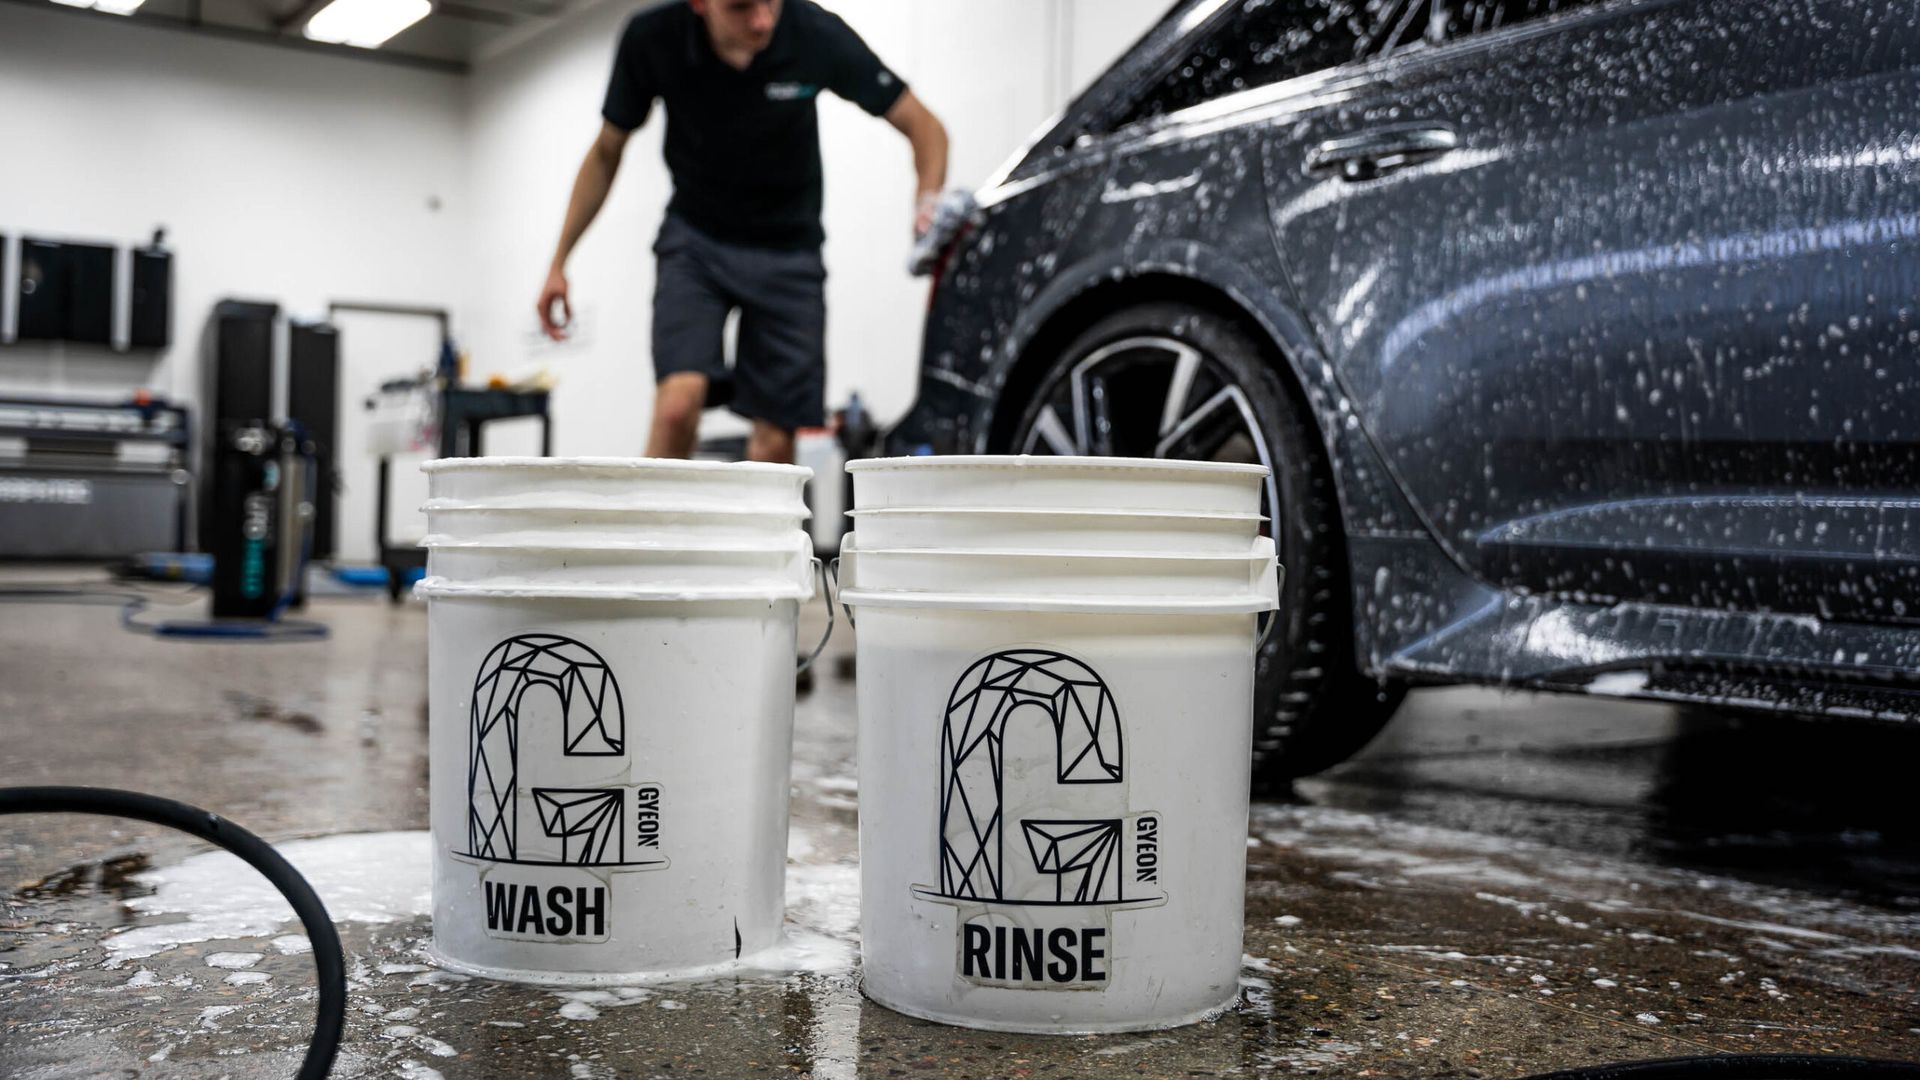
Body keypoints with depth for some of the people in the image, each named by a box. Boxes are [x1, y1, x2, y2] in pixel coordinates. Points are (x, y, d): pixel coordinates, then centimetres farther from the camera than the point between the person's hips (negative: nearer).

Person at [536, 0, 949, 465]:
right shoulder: (652, 38, -18)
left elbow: (921, 124, -10)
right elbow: (606, 153, -1)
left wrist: (929, 202, -29)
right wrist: (558, 262, -1)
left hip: (788, 250, 1)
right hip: (695, 240, 0)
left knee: (774, 440, -1)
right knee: (678, 403, -23)